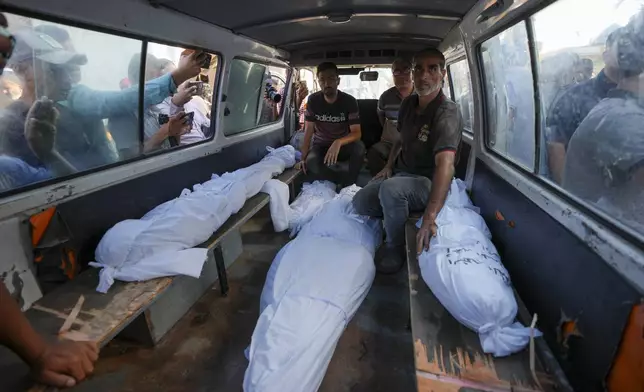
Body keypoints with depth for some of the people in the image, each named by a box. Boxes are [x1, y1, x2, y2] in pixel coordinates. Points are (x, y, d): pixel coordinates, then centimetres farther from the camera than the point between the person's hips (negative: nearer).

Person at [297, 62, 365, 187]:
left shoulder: (349, 101, -13)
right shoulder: (313, 100, -8)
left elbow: (357, 133, -20)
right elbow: (308, 130, -7)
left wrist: (338, 142, -40)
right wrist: (303, 158, -16)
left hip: (343, 145, 0)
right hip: (320, 146, 1)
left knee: (359, 147, -35)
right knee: (311, 163, -34)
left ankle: (349, 185, -18)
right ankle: (344, 183, -16)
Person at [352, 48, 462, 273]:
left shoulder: (447, 113, -25)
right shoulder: (408, 103, 0)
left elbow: (445, 164, -40)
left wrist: (430, 218, -51)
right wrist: (389, 166, 5)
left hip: (428, 181, -7)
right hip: (400, 172, 7)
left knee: (391, 189, -37)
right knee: (360, 203, -7)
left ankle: (395, 246, -13)